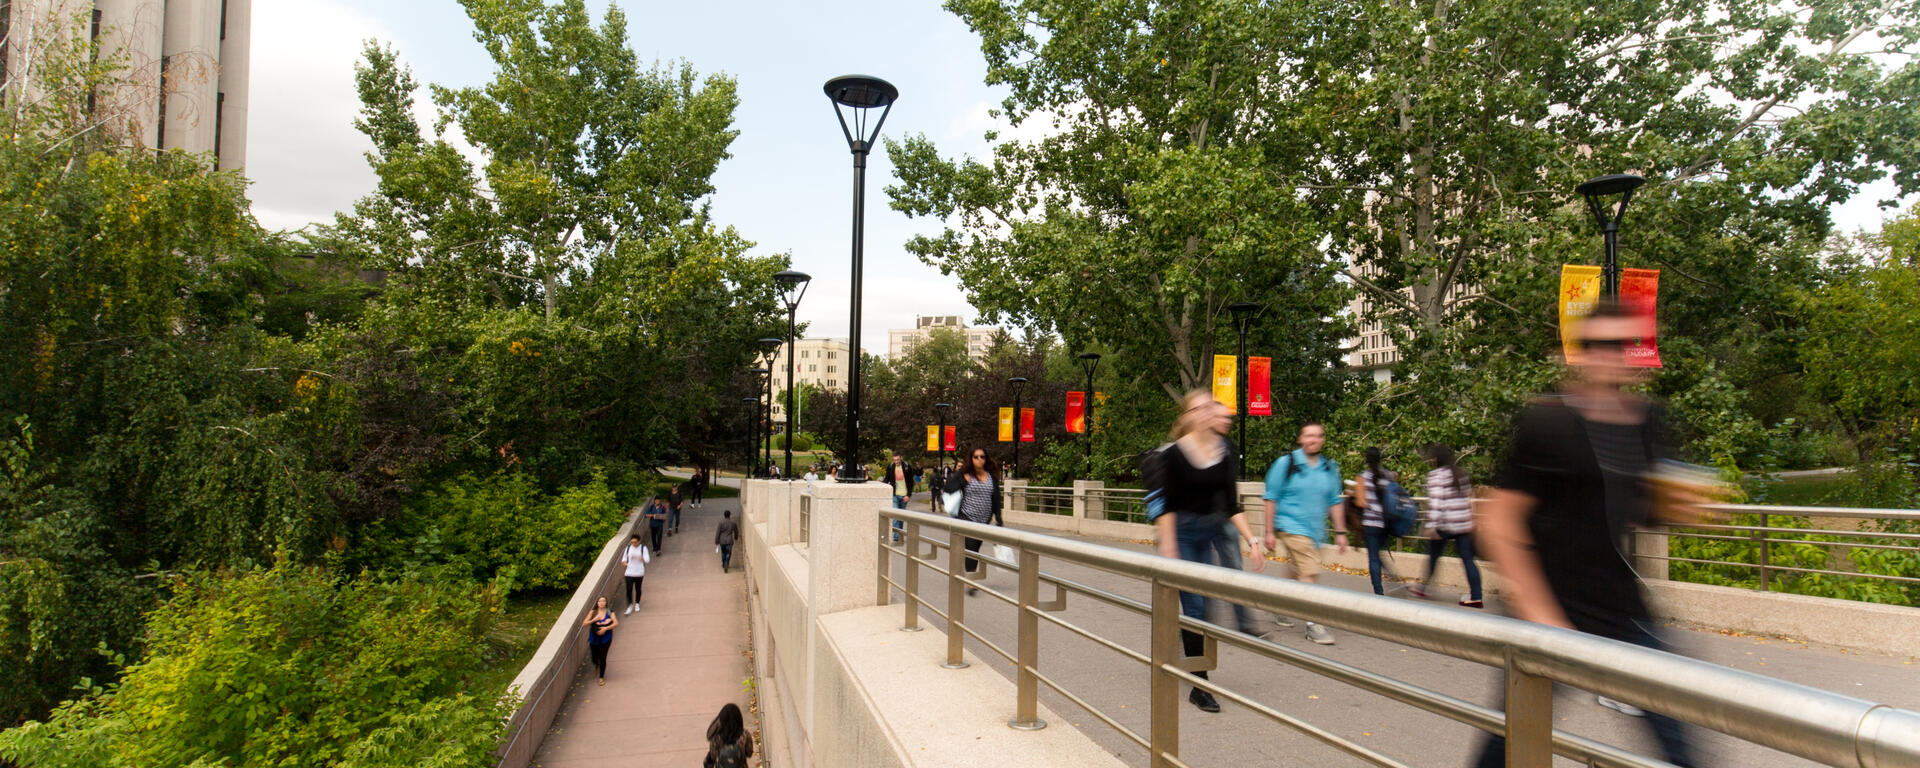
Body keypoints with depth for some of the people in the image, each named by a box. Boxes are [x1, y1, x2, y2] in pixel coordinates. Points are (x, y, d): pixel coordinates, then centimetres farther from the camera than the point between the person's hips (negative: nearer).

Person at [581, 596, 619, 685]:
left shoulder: (609, 612, -4)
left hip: (605, 639, -2)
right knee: (594, 657, 10)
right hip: (594, 639, 2)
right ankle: (596, 666, 49)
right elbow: (584, 624, -6)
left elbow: (616, 623, -13)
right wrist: (594, 620, -19)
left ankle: (601, 677, 11)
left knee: (602, 658, -5)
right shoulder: (592, 612, -2)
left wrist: (605, 628, -22)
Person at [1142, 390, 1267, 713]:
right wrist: (1167, 547, -17)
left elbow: (1231, 505, 5)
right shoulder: (1174, 453, -12)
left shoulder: (1224, 452, 2)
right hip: (1181, 531, -5)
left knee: (1201, 604, 10)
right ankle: (1200, 686, 5)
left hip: (1209, 530, 5)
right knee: (1195, 607, -4)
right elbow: (1166, 504, -11)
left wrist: (1252, 540, -1)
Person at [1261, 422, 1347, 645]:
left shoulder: (1329, 467, 9)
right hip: (1291, 527, -6)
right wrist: (1269, 532, -8)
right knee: (1310, 574, -13)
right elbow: (1271, 498, -4)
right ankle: (1313, 624, -6)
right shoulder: (1286, 463, -6)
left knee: (1298, 574, 15)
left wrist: (1340, 532, 12)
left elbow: (1334, 501, 16)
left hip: (1315, 530, 6)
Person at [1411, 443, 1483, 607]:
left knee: (1433, 555, 10)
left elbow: (1435, 502, -17)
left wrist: (1432, 525, -18)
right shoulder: (1461, 474, 13)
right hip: (1464, 525, 6)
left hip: (1445, 525, -6)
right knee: (1467, 559, 3)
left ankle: (1422, 587, 23)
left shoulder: (1436, 475, -10)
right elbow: (1469, 498, 19)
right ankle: (1475, 597, 0)